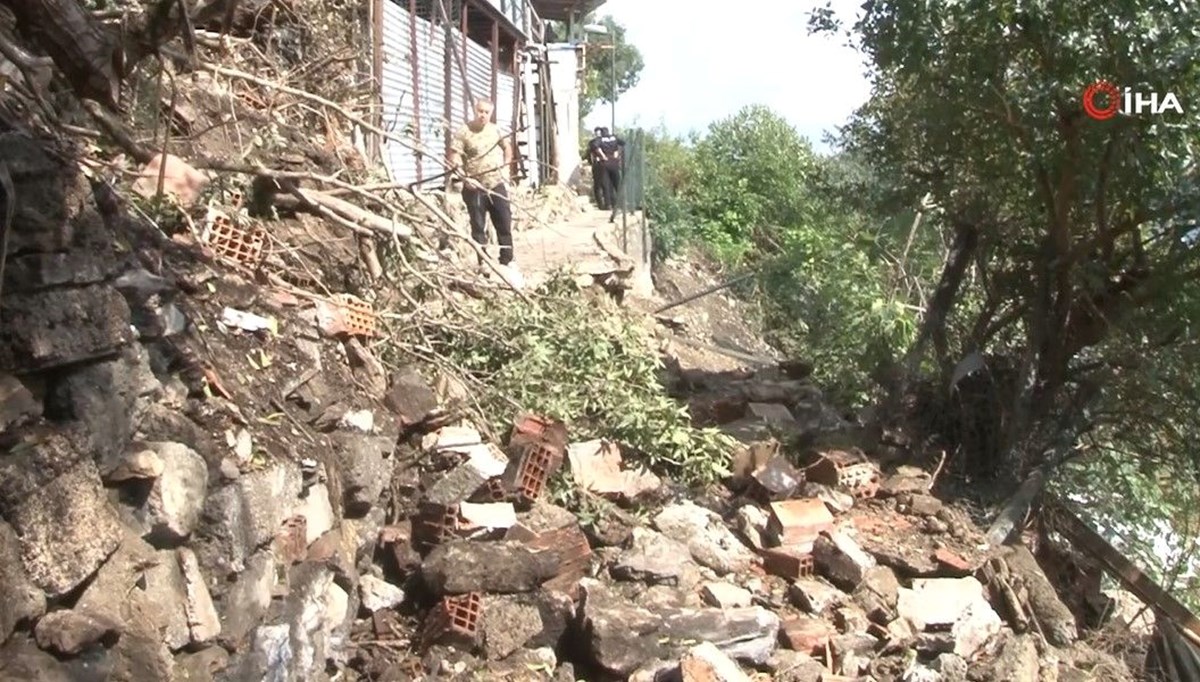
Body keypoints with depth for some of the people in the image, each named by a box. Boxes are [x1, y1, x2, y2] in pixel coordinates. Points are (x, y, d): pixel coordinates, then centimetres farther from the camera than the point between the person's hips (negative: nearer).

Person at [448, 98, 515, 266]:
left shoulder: (496, 130, 7)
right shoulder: (463, 132, -9)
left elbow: (507, 147, 24)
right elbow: (453, 160, -13)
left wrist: (506, 169, 13)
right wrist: (465, 178, -24)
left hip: (497, 185, 4)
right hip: (475, 189, -4)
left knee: (505, 224, 7)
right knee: (478, 227, 2)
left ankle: (507, 262, 18)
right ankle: (483, 264, 10)